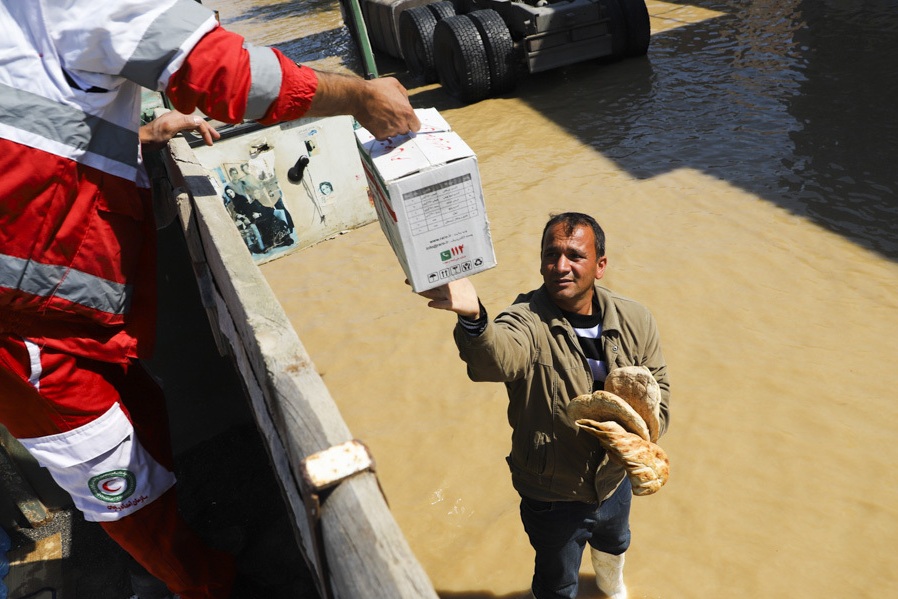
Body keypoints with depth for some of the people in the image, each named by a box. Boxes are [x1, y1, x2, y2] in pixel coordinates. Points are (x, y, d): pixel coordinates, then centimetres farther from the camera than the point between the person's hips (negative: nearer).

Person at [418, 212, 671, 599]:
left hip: (615, 478, 5)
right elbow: (496, 359, -53)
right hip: (553, 496, -5)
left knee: (614, 544, 37)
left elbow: (657, 385, -1)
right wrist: (473, 318, -75)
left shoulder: (634, 320, -14)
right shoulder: (528, 323, -30)